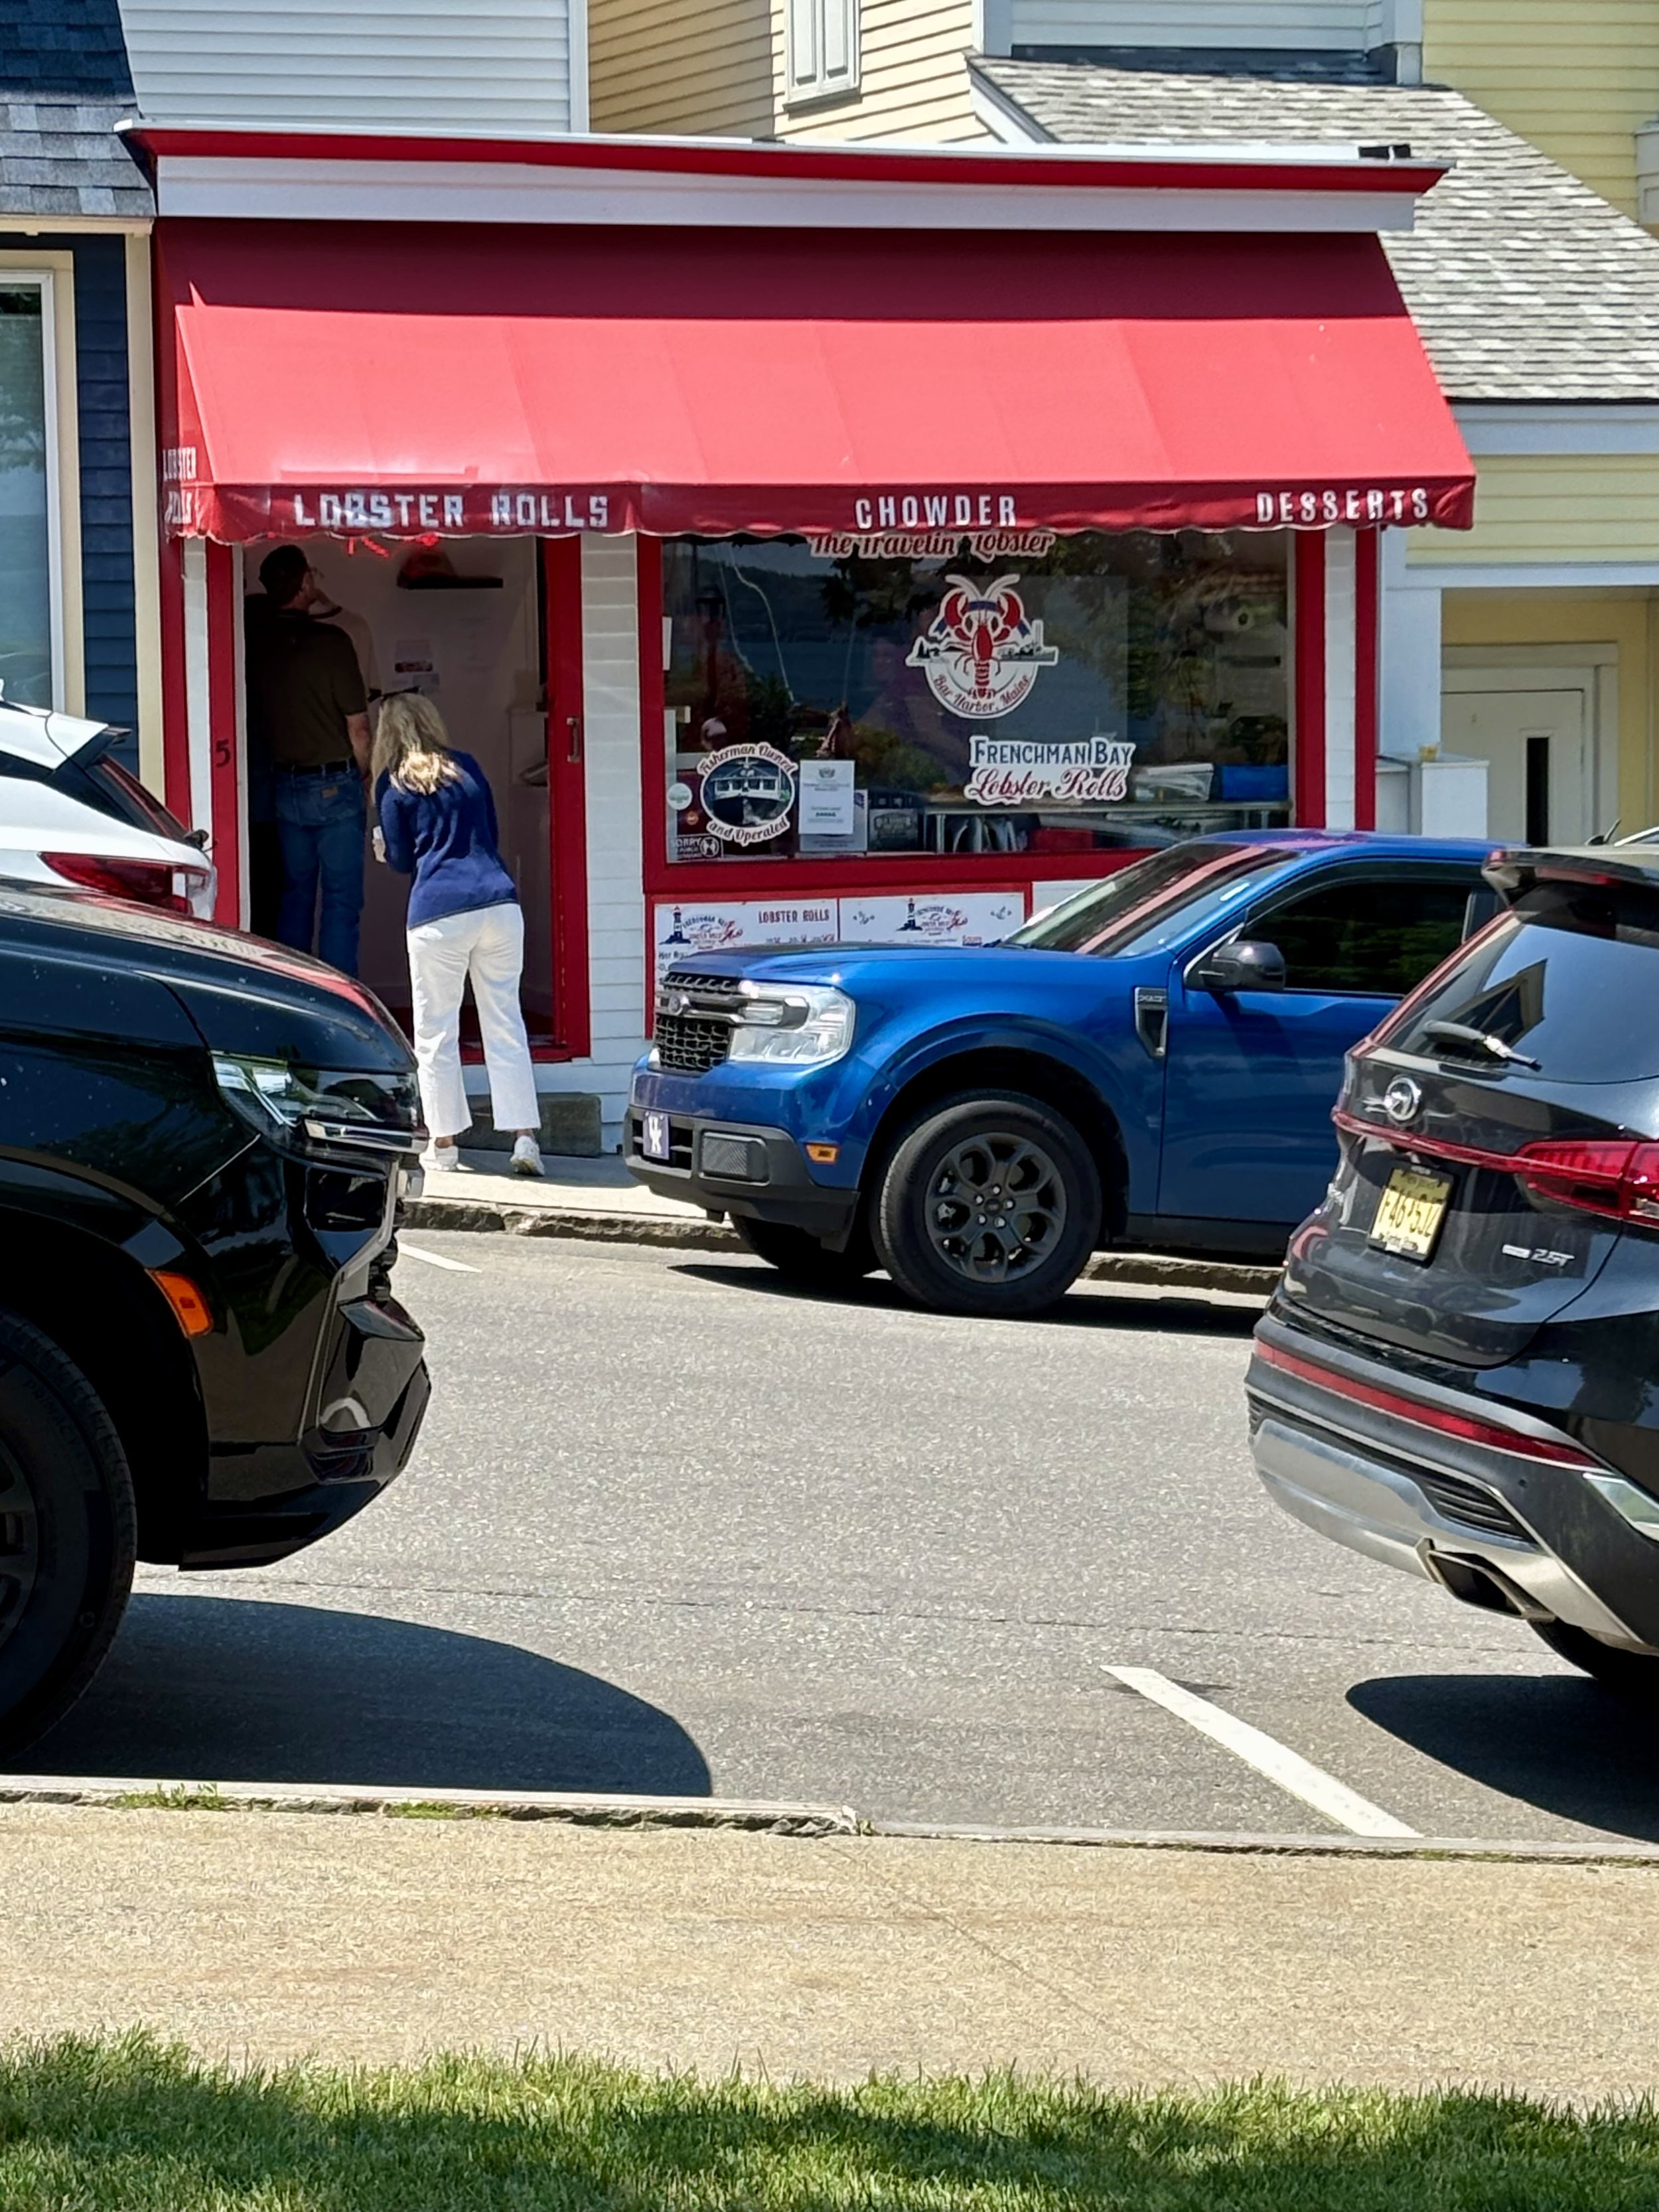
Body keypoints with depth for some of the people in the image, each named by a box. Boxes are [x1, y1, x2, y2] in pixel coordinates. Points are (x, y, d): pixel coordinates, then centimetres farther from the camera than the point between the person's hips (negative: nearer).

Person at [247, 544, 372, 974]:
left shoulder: (254, 643, -1)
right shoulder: (330, 641, -14)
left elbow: (251, 727, 9)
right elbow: (357, 725, -10)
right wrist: (362, 774, 6)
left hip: (283, 787, 5)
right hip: (334, 785, -5)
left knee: (294, 894, 13)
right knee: (341, 899, 0)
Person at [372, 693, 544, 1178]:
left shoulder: (393, 784, 6)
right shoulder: (467, 768, 16)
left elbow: (401, 860, 8)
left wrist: (386, 848, 30)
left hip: (438, 913, -3)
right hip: (499, 902, 3)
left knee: (436, 1032, 7)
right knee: (505, 1024, 5)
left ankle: (444, 1143, 11)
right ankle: (525, 1137, -2)